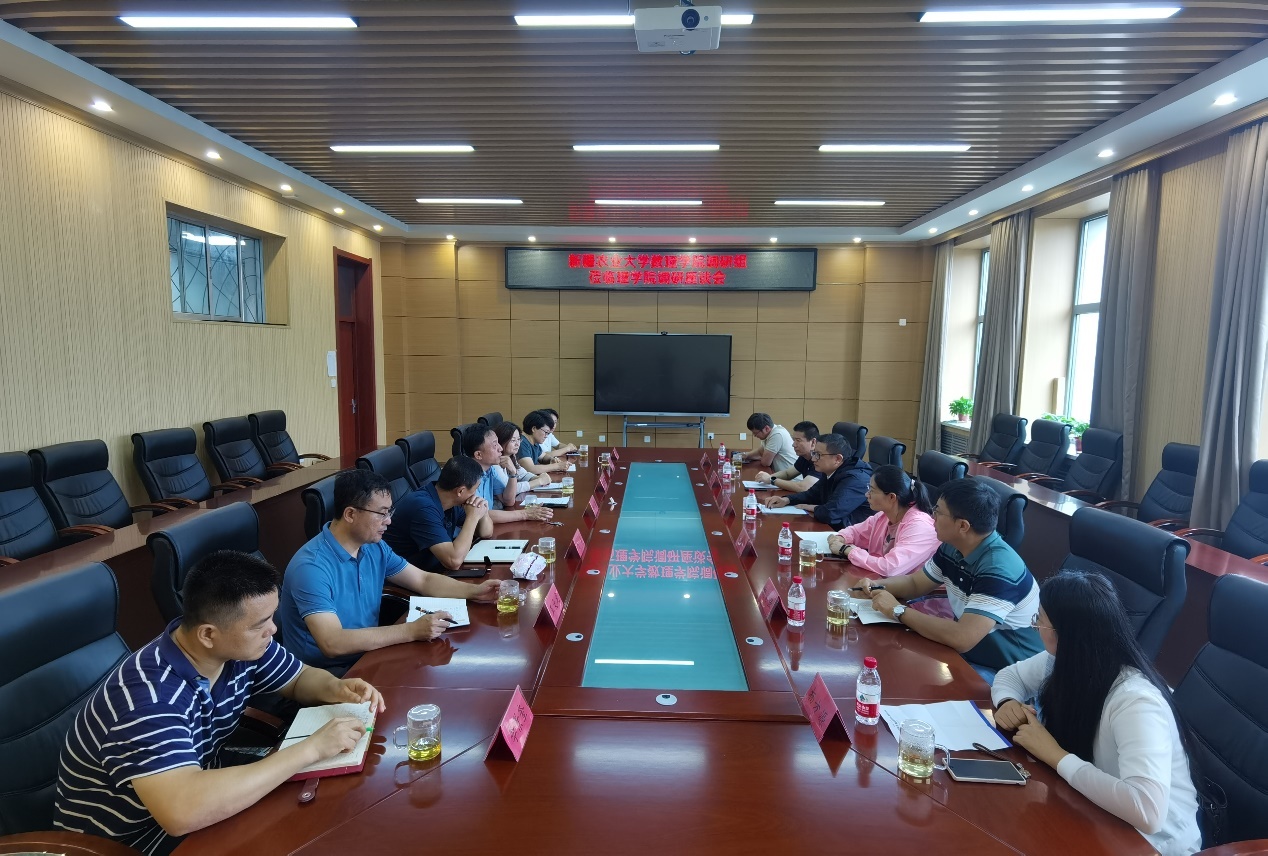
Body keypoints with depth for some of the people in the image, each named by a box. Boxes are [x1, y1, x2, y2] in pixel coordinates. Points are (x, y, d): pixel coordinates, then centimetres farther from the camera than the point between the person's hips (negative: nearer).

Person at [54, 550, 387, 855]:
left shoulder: (241, 647, -14)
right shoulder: (148, 694, -35)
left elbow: (301, 679, 4)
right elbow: (183, 811, -48)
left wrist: (337, 689, -19)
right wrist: (311, 748, -41)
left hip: (197, 792, 7)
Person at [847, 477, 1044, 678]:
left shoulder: (999, 569, -30)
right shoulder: (952, 549, -2)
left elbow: (961, 638, -36)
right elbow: (915, 583, 13)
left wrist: (898, 610, -26)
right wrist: (875, 586, -7)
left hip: (1006, 672, -8)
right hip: (966, 653, 8)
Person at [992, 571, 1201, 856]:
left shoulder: (1135, 701, -31)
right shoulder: (1066, 661, -10)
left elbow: (1147, 810, -43)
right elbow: (1010, 675, 8)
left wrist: (1056, 756, -33)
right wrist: (1008, 703, -13)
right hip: (1095, 813, 6)